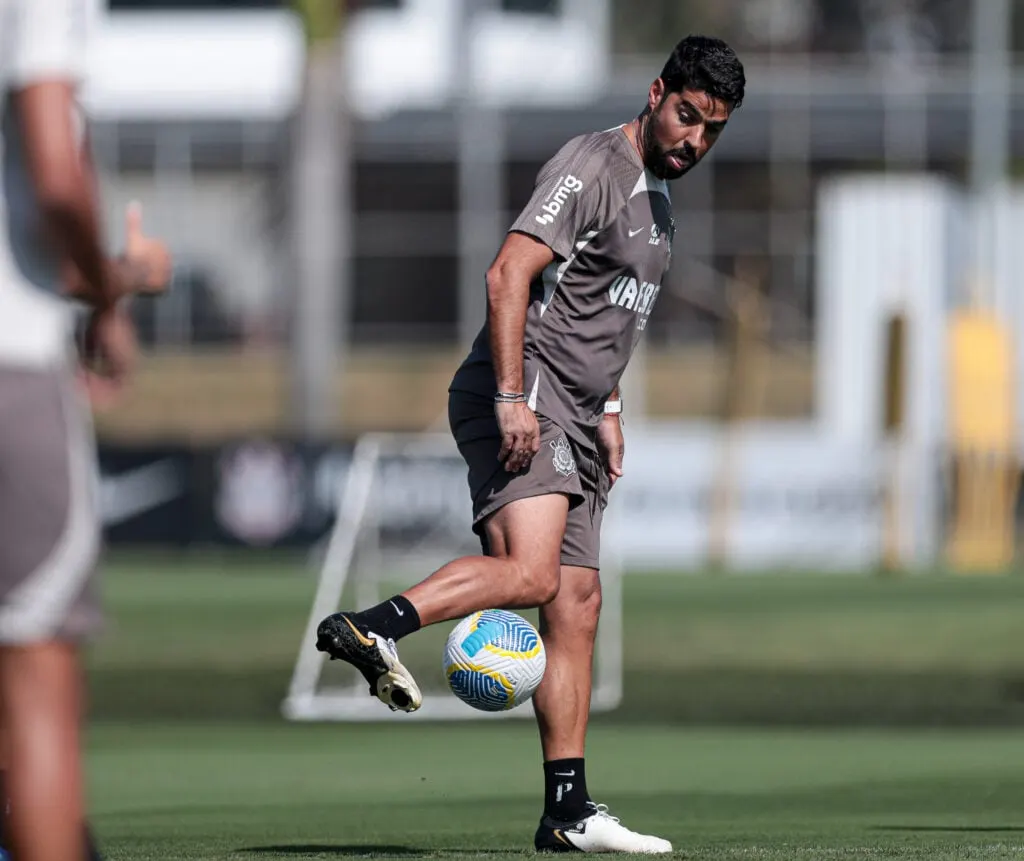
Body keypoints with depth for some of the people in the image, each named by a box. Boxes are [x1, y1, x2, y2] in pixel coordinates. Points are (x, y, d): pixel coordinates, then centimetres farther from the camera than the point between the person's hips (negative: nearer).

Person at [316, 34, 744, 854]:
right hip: (524, 394, -9)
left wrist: (607, 408, 28)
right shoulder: (591, 166, -9)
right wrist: (511, 398, -26)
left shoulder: (656, 197, 22)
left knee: (577, 602, 6)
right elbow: (509, 275, -19)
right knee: (529, 572, -29)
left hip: (570, 418, 9)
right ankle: (372, 627, -39)